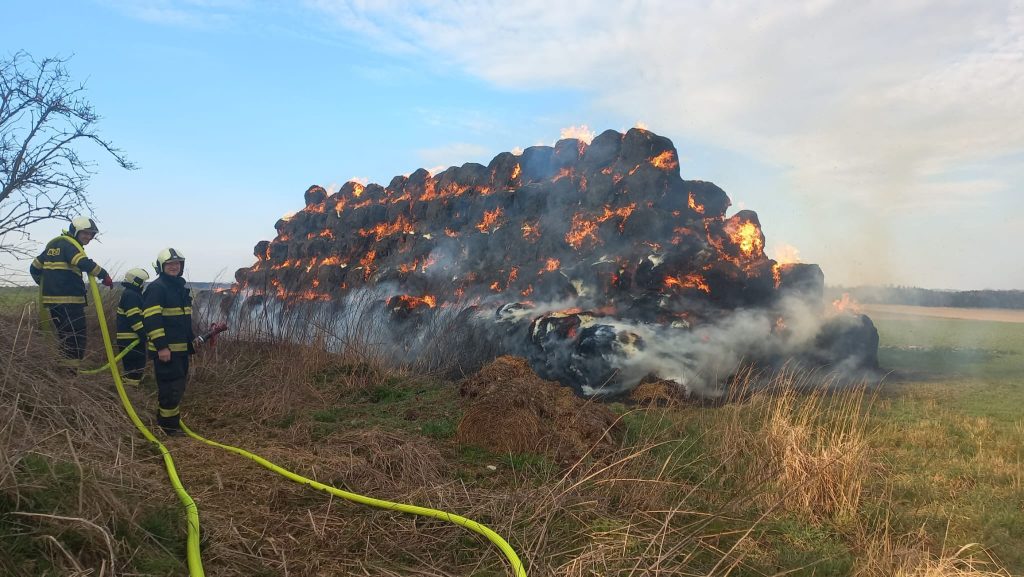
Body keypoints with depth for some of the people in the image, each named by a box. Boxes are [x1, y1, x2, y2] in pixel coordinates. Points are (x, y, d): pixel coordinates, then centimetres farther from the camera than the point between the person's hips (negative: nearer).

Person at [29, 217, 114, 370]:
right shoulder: (69, 244, -7)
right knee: (76, 337, -7)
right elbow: (85, 264, -24)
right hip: (69, 300, -10)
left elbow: (35, 268, 25)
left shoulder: (53, 244, 21)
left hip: (51, 298, 10)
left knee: (65, 337, 17)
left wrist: (47, 284, 29)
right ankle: (71, 372, -9)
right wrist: (104, 275, -17)